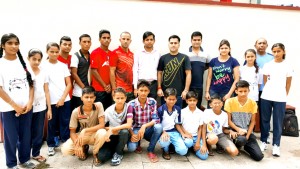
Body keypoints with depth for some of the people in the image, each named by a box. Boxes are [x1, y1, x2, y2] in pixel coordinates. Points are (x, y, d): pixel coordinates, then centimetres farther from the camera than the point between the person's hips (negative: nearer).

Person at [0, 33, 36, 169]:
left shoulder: (23, 62, 6)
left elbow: (30, 83, 7)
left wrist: (30, 102, -5)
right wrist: (15, 106, -10)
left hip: (26, 107, 3)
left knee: (26, 136, 12)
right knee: (11, 137, 7)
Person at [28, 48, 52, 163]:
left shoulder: (43, 73, 5)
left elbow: (46, 91, 7)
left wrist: (49, 108, 5)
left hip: (41, 107, 3)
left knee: (39, 133, 11)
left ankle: (36, 153, 27)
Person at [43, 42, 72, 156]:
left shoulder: (63, 66, 6)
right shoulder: (43, 66, -1)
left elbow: (69, 84, 4)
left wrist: (63, 98, -5)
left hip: (65, 100, 2)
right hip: (51, 101, -2)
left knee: (65, 122, 5)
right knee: (52, 123, 7)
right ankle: (51, 145, 21)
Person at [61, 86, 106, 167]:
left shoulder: (98, 105, -21)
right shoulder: (76, 112, -17)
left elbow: (102, 125, -25)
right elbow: (72, 132, -12)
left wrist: (85, 131, -32)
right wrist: (77, 145, -28)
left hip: (95, 135, -1)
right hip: (81, 135, 2)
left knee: (102, 133, -37)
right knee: (65, 150, -23)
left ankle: (95, 154, -4)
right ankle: (84, 148, 12)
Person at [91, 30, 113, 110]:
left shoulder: (112, 54, 11)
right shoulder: (95, 53, -5)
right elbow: (94, 71, -10)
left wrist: (110, 85, -1)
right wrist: (105, 86, -9)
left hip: (109, 89, 5)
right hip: (99, 90, -5)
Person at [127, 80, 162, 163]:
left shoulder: (152, 102, -8)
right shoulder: (131, 104, -12)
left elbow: (156, 119, -15)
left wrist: (144, 126, -33)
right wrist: (132, 134, -37)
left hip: (148, 129, 1)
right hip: (136, 129, -1)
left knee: (158, 126, -32)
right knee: (131, 147, -30)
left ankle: (150, 151, -9)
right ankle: (138, 145, 12)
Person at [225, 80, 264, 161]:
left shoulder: (253, 103, -2)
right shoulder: (229, 102, -10)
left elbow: (252, 122, 1)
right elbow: (228, 120, -6)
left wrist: (247, 136, -9)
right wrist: (239, 130, -18)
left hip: (248, 132, 3)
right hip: (235, 131, -2)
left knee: (259, 156, -12)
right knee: (241, 140, -38)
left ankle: (246, 146, 19)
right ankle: (237, 146, 0)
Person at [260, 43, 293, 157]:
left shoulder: (287, 66, 2)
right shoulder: (267, 65, 4)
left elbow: (288, 84, 8)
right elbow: (265, 81, 9)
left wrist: (284, 95, 7)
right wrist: (269, 91, 7)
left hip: (280, 99, -1)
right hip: (266, 97, 1)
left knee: (278, 122, 3)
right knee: (265, 120, 8)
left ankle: (276, 145, 11)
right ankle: (264, 141, 20)